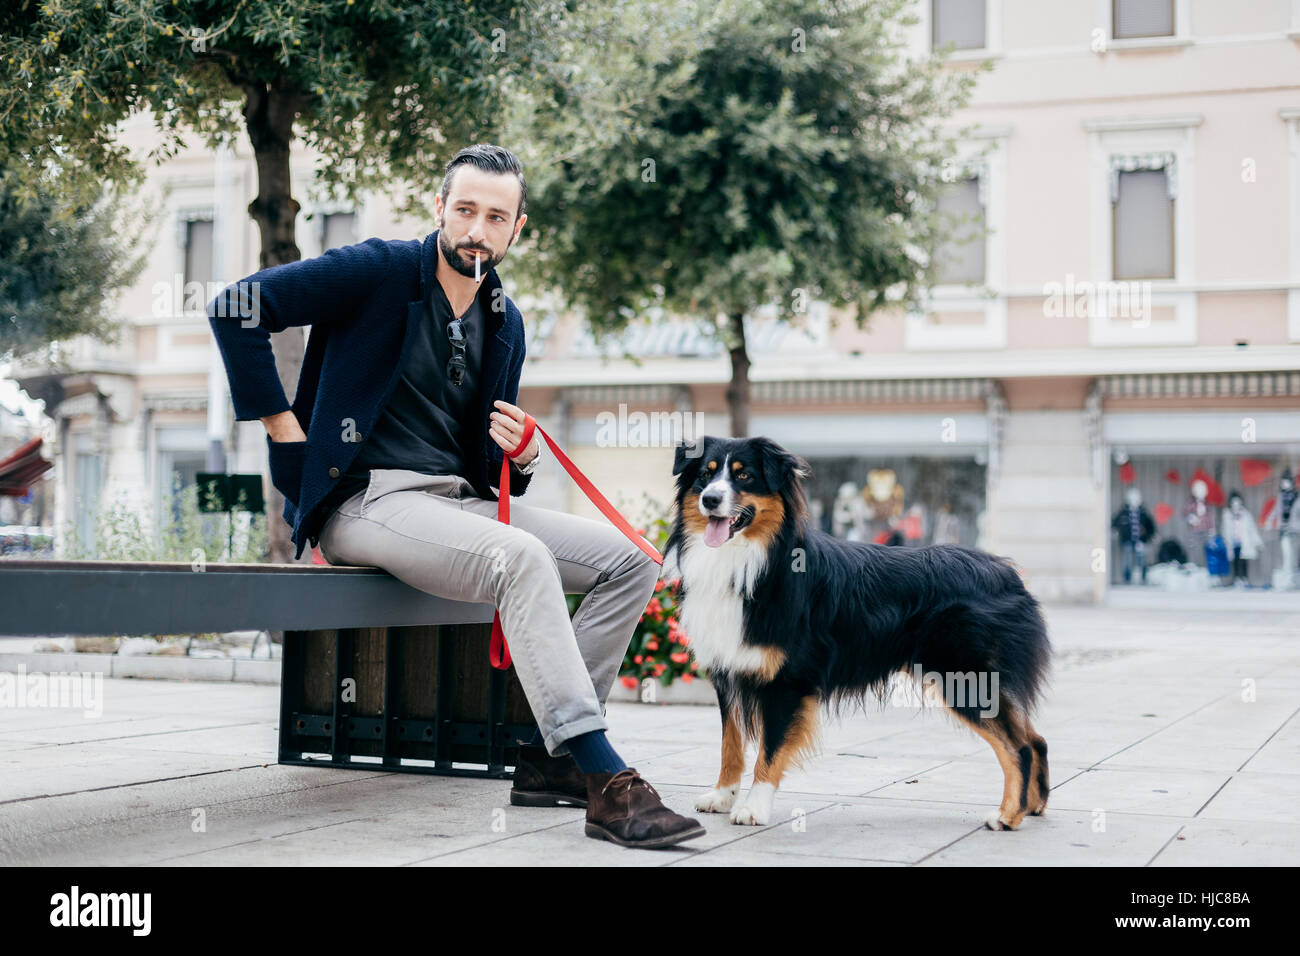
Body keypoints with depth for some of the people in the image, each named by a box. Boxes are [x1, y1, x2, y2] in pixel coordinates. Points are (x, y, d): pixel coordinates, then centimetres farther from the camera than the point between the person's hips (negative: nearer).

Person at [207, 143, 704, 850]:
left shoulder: (505, 322, 15)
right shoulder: (380, 271, -5)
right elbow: (236, 306, -13)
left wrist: (519, 455, -4)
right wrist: (284, 428, -12)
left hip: (459, 500, 8)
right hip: (366, 498, -8)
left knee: (628, 561, -4)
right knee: (520, 557, -34)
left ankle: (548, 757, -4)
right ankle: (606, 784, -35)